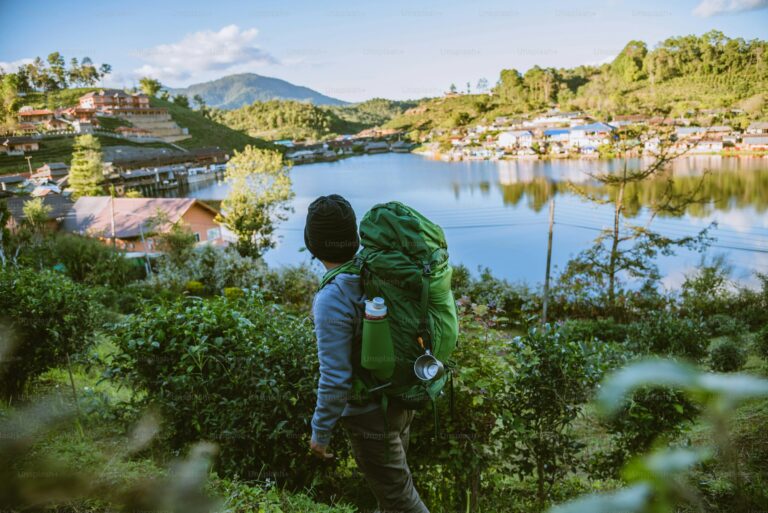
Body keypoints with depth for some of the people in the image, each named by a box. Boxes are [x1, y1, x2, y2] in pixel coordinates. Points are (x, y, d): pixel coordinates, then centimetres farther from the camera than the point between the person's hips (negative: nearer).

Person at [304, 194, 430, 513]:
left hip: (370, 415, -8)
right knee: (389, 481, 28)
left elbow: (335, 379, -26)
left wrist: (320, 433, -12)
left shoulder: (331, 300, -29)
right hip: (399, 400, 8)